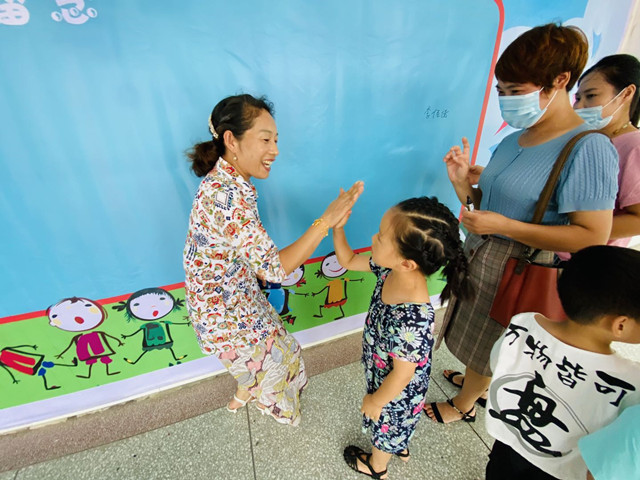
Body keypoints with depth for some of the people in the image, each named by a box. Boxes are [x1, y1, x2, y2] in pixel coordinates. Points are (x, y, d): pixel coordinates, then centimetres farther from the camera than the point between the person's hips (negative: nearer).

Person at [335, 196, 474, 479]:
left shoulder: (411, 321, -44)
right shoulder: (390, 269, -24)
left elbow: (402, 375, -27)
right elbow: (348, 261, -7)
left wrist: (375, 401, -10)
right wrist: (337, 226, -20)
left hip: (396, 391, -6)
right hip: (382, 373, 6)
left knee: (385, 424, 27)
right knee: (396, 424, 36)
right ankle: (401, 447, 68)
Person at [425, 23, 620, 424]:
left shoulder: (589, 149, -20)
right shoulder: (515, 139, 3)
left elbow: (593, 235, -22)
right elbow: (497, 202, 8)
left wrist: (503, 226, -27)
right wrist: (464, 184, -10)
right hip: (481, 253, 7)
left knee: (485, 342, 15)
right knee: (478, 335, 25)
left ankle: (463, 405, 43)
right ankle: (478, 381, 54)